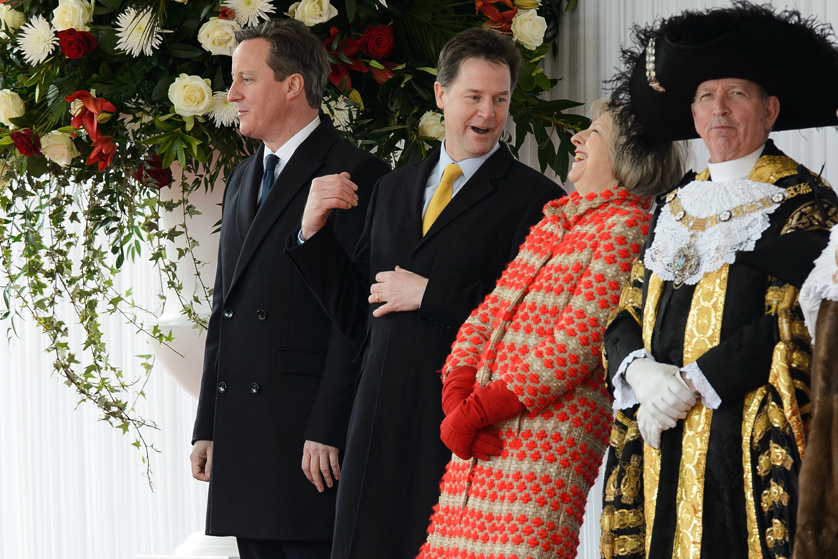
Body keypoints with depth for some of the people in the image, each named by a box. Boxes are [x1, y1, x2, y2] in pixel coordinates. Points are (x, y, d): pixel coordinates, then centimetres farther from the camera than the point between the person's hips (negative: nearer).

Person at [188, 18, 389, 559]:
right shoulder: (243, 179, 21)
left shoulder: (356, 175, -6)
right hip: (241, 434, 8)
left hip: (310, 434, -8)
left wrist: (328, 431, -18)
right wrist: (208, 428, 16)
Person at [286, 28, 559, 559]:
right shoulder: (394, 189, 17)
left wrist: (431, 293, -12)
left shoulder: (534, 197, -2)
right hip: (383, 425, 5)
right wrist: (314, 230, 4)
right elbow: (355, 311, 17)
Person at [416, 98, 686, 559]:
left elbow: (575, 344, -13)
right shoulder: (554, 220, 21)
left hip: (550, 434, -8)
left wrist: (474, 413, -12)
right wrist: (457, 396, -1)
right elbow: (488, 312, 18)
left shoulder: (628, 226, -6)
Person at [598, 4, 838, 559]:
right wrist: (643, 373, -8)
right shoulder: (676, 207, 18)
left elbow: (787, 327, -11)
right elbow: (626, 318, 14)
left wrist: (689, 387, -14)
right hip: (663, 450, 6)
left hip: (747, 447, -5)